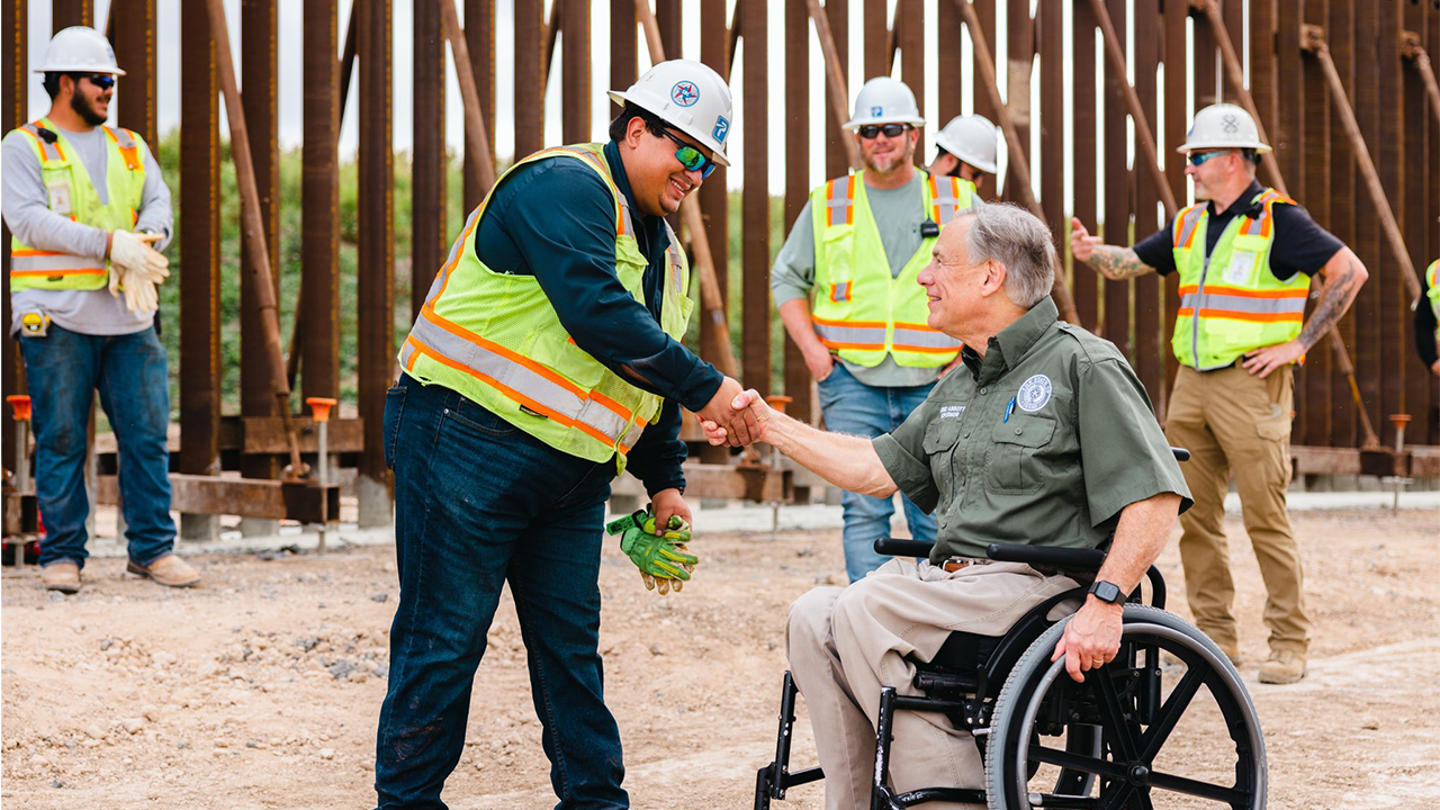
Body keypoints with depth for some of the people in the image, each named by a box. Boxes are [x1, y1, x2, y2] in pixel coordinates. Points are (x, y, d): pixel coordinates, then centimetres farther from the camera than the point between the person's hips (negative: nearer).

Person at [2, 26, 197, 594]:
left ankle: (152, 548, 9)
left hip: (129, 317, 4)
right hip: (57, 318, -4)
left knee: (146, 434, 1)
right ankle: (61, 554, 8)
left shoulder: (129, 147, 19)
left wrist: (144, 246, -16)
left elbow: (158, 205, 7)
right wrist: (110, 243, -19)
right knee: (61, 440, -1)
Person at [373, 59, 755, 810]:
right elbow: (599, 317, -24)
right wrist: (706, 388, -20)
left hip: (570, 466, 9)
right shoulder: (564, 186, -13)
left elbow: (648, 372, 24)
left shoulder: (660, 247, 18)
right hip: (468, 443, -9)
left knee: (570, 637, 10)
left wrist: (664, 479, 15)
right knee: (445, 635, -2)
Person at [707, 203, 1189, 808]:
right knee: (813, 618, -13)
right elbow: (879, 468, 26)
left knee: (864, 613, -24)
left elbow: (1156, 498, -13)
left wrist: (1104, 603, -24)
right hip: (953, 580, 8)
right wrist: (770, 425, 23)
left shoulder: (1084, 365, -6)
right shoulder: (959, 387, 22)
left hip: (1038, 585, -8)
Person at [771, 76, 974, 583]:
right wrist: (811, 349, 3)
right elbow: (787, 279, 17)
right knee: (864, 508, -5)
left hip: (934, 382, 0)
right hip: (853, 380, 0)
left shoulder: (957, 203, 9)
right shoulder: (827, 205, 10)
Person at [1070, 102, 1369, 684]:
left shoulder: (1278, 219, -6)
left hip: (1250, 382, -7)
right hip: (1191, 381, 7)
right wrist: (1093, 253, -4)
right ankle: (1215, 636, 14)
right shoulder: (1190, 224, 15)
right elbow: (1131, 263, 19)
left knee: (1265, 517, -7)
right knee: (1195, 516, 7)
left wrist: (1298, 343, -11)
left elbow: (1349, 271, -10)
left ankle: (1290, 643, 0)